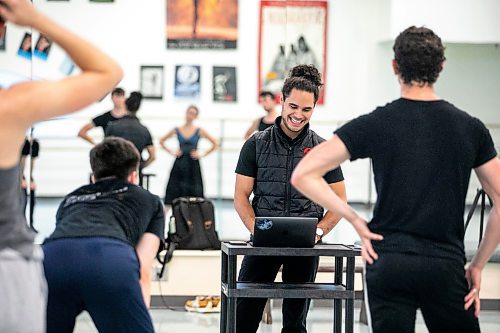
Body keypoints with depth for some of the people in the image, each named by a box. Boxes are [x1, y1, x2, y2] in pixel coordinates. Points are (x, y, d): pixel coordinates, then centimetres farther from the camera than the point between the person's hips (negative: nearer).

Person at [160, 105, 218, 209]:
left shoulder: (199, 131, 1)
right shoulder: (177, 130, 4)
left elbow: (215, 144, 2)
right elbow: (161, 141, 15)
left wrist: (203, 154, -2)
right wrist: (171, 151, 4)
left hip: (193, 164, -1)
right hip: (179, 164, 1)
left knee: (193, 193, 0)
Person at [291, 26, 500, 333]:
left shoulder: (375, 124, -1)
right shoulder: (470, 128, 3)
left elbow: (303, 175, -6)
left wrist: (356, 220, -1)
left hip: (388, 263, 0)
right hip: (446, 267, 0)